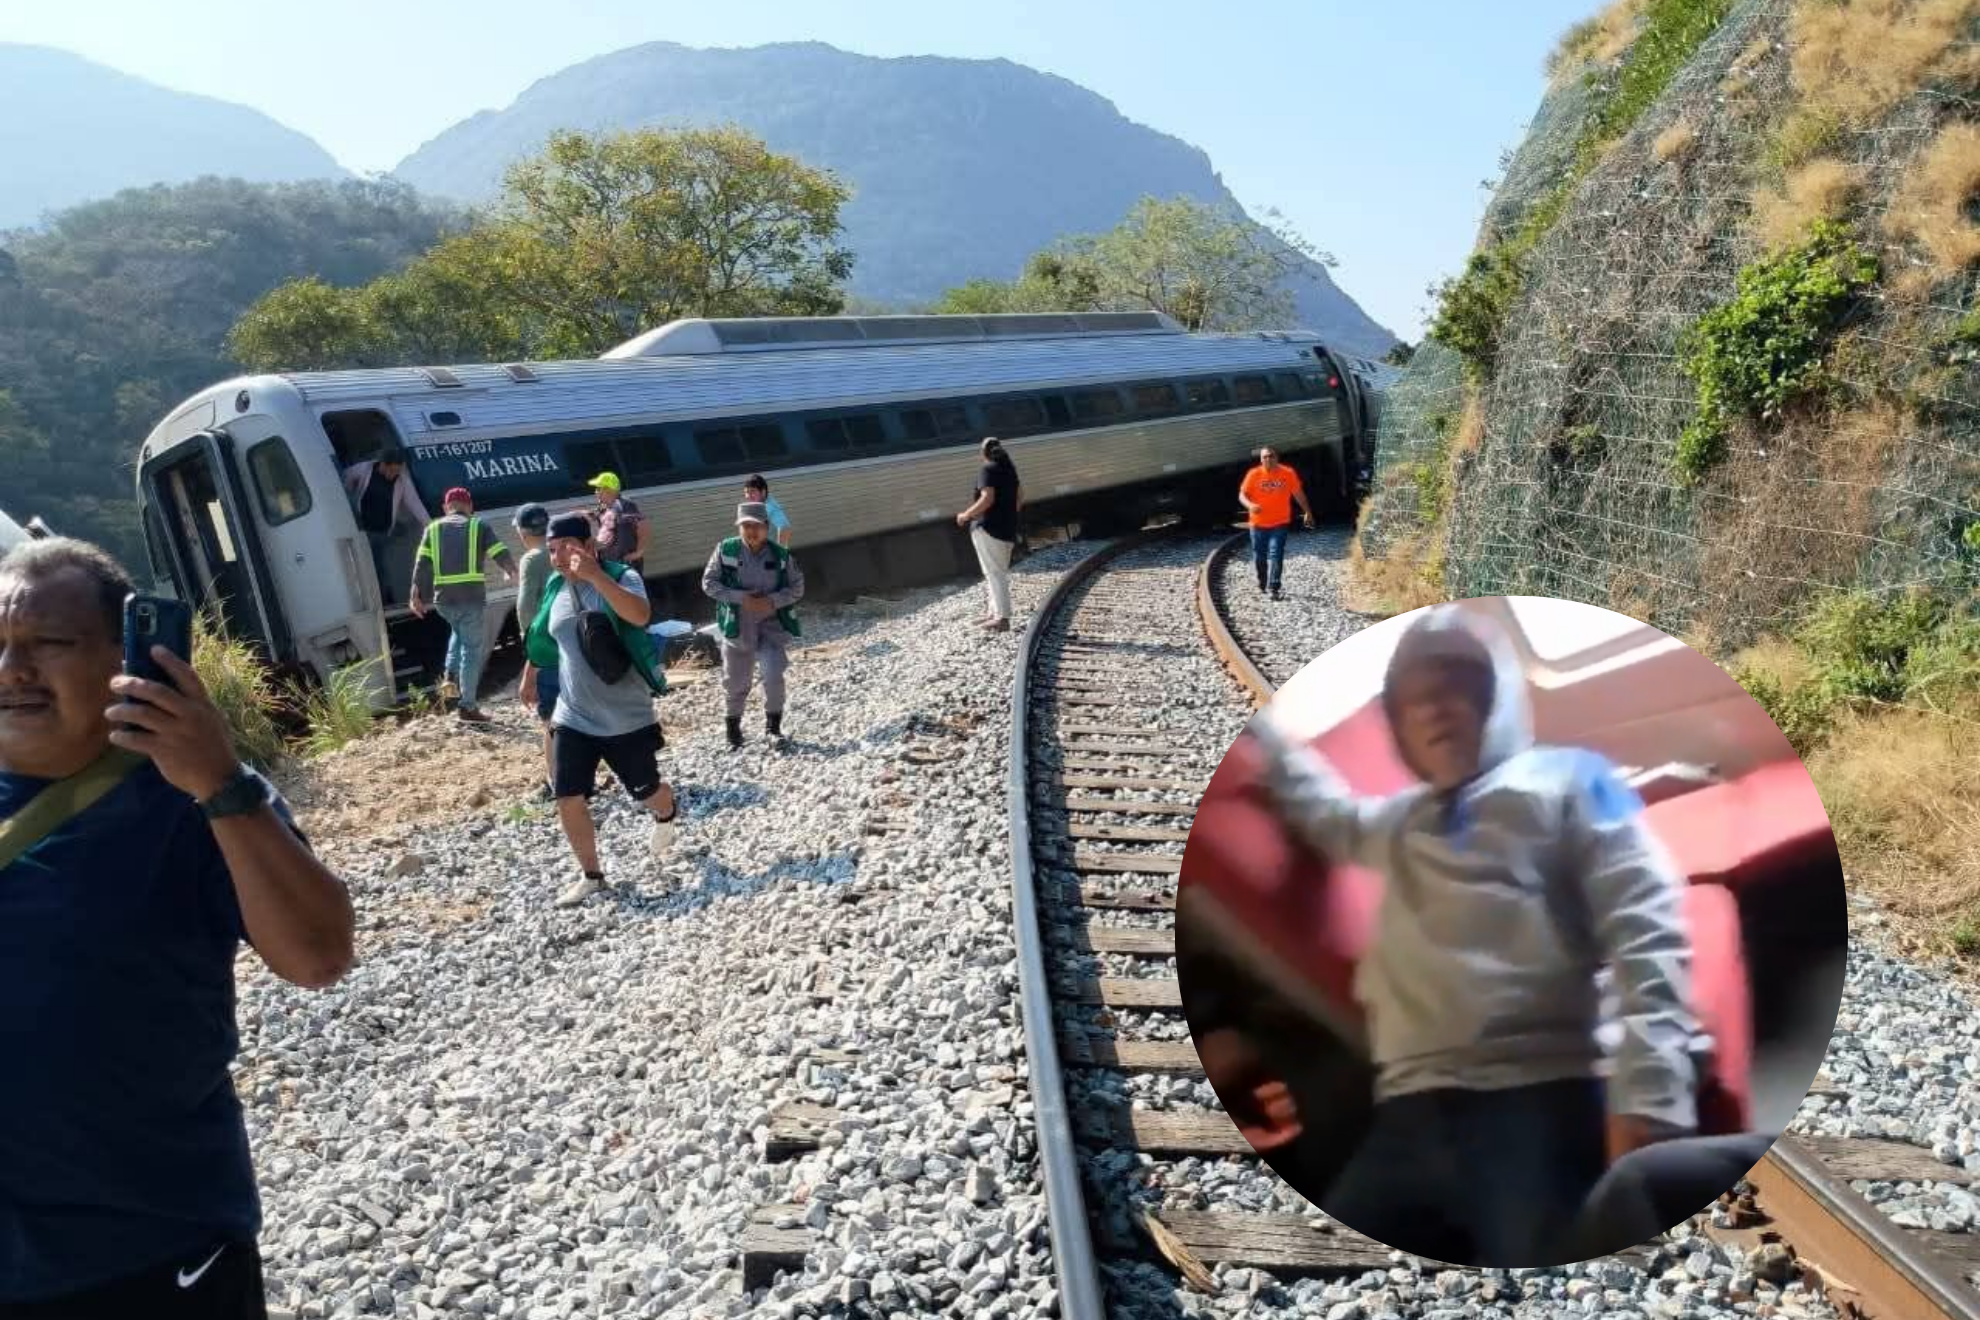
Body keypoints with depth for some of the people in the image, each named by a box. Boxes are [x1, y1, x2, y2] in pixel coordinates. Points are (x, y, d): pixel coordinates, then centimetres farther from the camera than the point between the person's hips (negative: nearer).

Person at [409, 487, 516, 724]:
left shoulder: (433, 528, 12)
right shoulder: (478, 526, 5)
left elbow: (422, 565, 4)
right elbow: (501, 555, 2)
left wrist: (417, 595, 7)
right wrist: (512, 574, 22)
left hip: (443, 600, 4)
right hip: (472, 598, -4)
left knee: (459, 631, 34)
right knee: (472, 650, 3)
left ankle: (452, 675, 17)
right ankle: (468, 706, 4)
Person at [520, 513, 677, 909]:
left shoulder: (621, 577, -15)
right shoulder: (555, 588, 2)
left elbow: (641, 615, -37)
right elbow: (541, 638, 20)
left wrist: (595, 575, -43)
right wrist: (528, 678, 31)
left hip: (626, 718, -4)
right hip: (572, 718, 4)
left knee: (646, 792, 13)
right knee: (568, 799, -3)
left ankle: (667, 816, 50)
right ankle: (591, 876, 16)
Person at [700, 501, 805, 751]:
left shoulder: (780, 555, -6)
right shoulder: (726, 550, -9)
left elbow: (797, 588, -1)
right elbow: (708, 583, -7)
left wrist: (772, 601, -18)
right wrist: (740, 598, -19)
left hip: (772, 624, 0)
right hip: (737, 625, 0)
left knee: (774, 676, -13)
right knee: (736, 681, 11)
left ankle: (773, 725, 10)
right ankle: (733, 728, 33)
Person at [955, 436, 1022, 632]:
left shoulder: (988, 470, -12)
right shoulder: (1010, 468, 12)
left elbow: (987, 498, -22)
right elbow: (1020, 498, 17)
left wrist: (966, 515, -13)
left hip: (987, 528, -9)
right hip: (1008, 529, 9)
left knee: (994, 573, -9)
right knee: (999, 573, 17)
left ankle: (1002, 618, -13)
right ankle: (995, 613, 22)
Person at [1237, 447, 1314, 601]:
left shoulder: (1288, 473, -3)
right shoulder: (1254, 474, -6)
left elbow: (1298, 493, 8)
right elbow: (1242, 495, -6)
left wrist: (1307, 511, 14)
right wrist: (1250, 505, -27)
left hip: (1280, 523, -1)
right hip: (1258, 523, 1)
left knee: (1275, 555, -13)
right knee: (1259, 557, 13)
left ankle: (1273, 588, -16)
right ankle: (1262, 583, 36)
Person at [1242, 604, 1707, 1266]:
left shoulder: (1566, 782, 11)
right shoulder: (1396, 822, 27)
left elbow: (1647, 931, -1)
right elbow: (1324, 812, 51)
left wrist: (1648, 1097, -14)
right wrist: (1255, 724, 52)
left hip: (1536, 1105, -5)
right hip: (1407, 1118, 6)